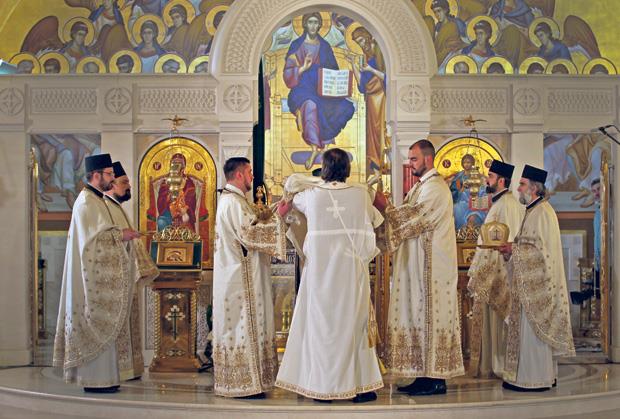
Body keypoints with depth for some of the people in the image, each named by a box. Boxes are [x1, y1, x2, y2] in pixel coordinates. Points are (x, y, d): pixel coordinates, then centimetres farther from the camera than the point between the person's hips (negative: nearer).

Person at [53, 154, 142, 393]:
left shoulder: (95, 200, 17)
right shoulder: (87, 202, -14)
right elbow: (91, 238, -21)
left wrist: (121, 235, 10)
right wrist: (120, 234, -14)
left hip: (99, 273, 10)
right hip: (93, 273, -10)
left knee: (99, 326, 11)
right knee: (97, 325, -7)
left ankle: (100, 377, 15)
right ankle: (95, 379, -2)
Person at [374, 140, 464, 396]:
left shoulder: (435, 187, -12)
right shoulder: (422, 186, 19)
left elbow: (413, 218, -19)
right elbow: (410, 217, 13)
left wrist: (385, 208, -11)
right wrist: (387, 209, 0)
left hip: (432, 266, -10)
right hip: (419, 264, 10)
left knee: (430, 316, -6)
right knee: (420, 317, 9)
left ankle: (436, 380, 0)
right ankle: (425, 376, 14)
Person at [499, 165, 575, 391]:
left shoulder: (543, 212, -16)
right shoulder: (533, 211, 16)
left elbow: (542, 248, -21)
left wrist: (514, 249, -14)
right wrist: (512, 248, 6)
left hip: (537, 282, -10)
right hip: (530, 282, 10)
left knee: (532, 329, -5)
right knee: (530, 328, 12)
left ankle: (534, 379, 2)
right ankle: (545, 376, 19)